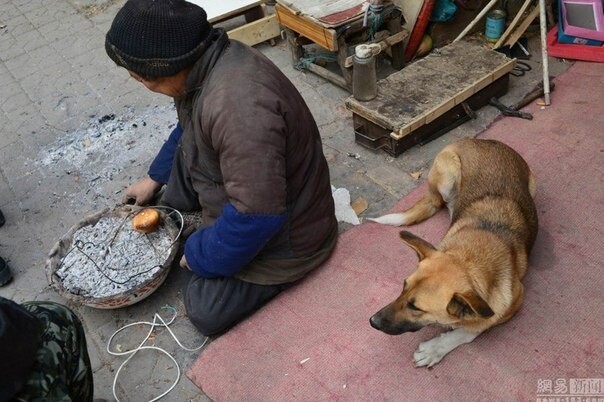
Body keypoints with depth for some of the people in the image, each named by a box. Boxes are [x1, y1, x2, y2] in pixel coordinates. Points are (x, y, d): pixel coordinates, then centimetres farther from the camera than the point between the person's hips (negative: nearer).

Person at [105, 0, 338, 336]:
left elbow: (257, 218, -34)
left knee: (205, 312, -4)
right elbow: (189, 131, 15)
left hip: (281, 230, -8)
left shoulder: (238, 104, -38)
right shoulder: (205, 61, -7)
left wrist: (199, 254, -17)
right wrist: (155, 178, 22)